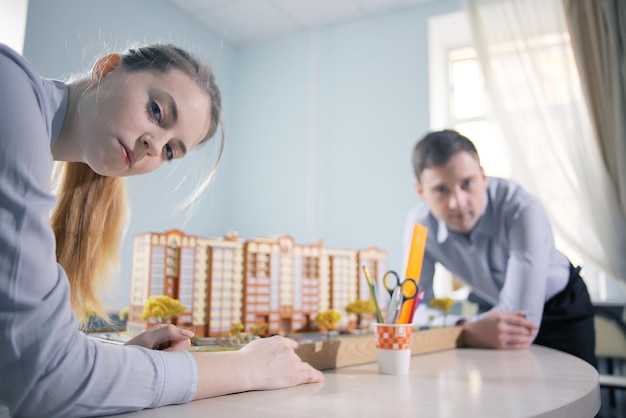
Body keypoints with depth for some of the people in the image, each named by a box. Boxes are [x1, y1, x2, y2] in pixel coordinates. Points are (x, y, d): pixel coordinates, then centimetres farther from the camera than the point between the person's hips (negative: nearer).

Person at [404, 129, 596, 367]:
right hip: (490, 310, 3)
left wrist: (464, 331, -47)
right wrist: (474, 329, -37)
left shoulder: (523, 211, -33)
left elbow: (522, 315, -35)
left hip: (562, 310, -2)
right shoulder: (420, 224, -23)